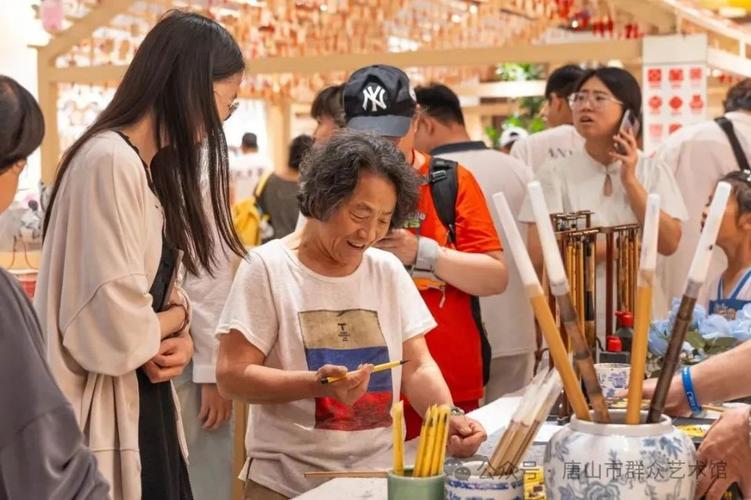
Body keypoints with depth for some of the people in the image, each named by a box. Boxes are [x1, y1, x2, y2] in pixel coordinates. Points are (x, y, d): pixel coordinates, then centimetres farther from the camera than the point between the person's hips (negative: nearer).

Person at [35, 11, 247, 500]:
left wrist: (179, 337, -6)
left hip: (143, 400, 9)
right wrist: (177, 318, -5)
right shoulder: (110, 162, -19)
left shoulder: (154, 167, 13)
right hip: (106, 411, -9)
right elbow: (116, 332, -25)